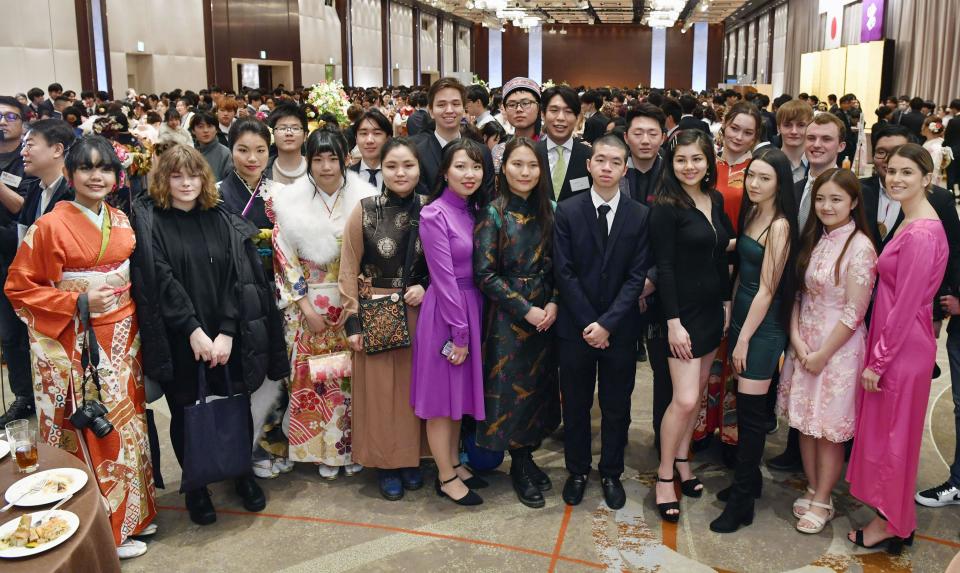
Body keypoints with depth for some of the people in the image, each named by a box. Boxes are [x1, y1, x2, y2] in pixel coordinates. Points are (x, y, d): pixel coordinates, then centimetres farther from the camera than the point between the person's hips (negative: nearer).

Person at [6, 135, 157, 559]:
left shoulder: (121, 221, 6)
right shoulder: (50, 227, -11)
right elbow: (18, 287, -8)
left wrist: (132, 307, 4)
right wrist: (79, 302, -16)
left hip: (123, 338, 5)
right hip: (78, 345, -5)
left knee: (127, 423, 13)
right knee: (93, 432, 2)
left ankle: (134, 510, 29)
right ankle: (107, 528, 17)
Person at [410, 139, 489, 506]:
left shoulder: (475, 210, 8)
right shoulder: (434, 215, -15)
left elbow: (480, 270, 11)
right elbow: (444, 278, -17)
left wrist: (466, 329, 7)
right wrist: (459, 333, -16)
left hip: (473, 308, 8)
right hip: (444, 312, -7)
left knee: (462, 391, 18)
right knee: (442, 397, 5)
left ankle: (454, 463, 33)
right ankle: (446, 477, 18)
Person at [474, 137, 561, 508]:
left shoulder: (549, 210, 4)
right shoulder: (493, 213, -9)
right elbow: (485, 274, -13)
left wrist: (553, 304, -9)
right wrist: (525, 310, -15)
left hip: (545, 313, 5)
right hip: (507, 316, -4)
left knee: (540, 386, 11)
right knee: (512, 388, 2)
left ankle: (527, 457, 28)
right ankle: (520, 467, 20)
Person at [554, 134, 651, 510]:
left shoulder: (640, 216, -2)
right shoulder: (568, 212, -3)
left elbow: (637, 277, -6)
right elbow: (564, 273, -6)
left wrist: (607, 323, -13)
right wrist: (588, 323, -10)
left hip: (620, 329, 0)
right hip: (575, 327, 0)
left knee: (617, 407, 12)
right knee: (575, 405, 12)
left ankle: (611, 473, 30)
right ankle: (577, 471, 30)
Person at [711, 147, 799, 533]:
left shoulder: (779, 226, -16)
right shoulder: (751, 214, 8)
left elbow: (767, 289, -16)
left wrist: (744, 338, -12)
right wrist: (733, 323, 8)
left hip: (763, 326, -8)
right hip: (741, 315, 8)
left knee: (751, 412, -1)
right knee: (744, 408, 15)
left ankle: (741, 500, 9)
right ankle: (749, 479, 30)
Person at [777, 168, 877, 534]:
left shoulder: (860, 247, -15)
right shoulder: (814, 239, 7)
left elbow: (854, 312, -16)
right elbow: (798, 294, 8)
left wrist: (822, 354, -13)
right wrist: (796, 338, -4)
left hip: (838, 349, -6)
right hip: (804, 345, 7)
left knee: (828, 429, 5)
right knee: (805, 423, 14)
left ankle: (822, 502, 20)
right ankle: (812, 490, 30)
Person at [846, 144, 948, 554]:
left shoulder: (921, 235, -23)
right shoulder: (914, 224, 8)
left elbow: (905, 306, -21)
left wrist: (878, 360, -15)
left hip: (903, 348, -9)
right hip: (895, 342, 9)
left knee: (890, 434, 6)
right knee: (888, 431, 19)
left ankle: (890, 525, 23)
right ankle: (893, 519, 34)